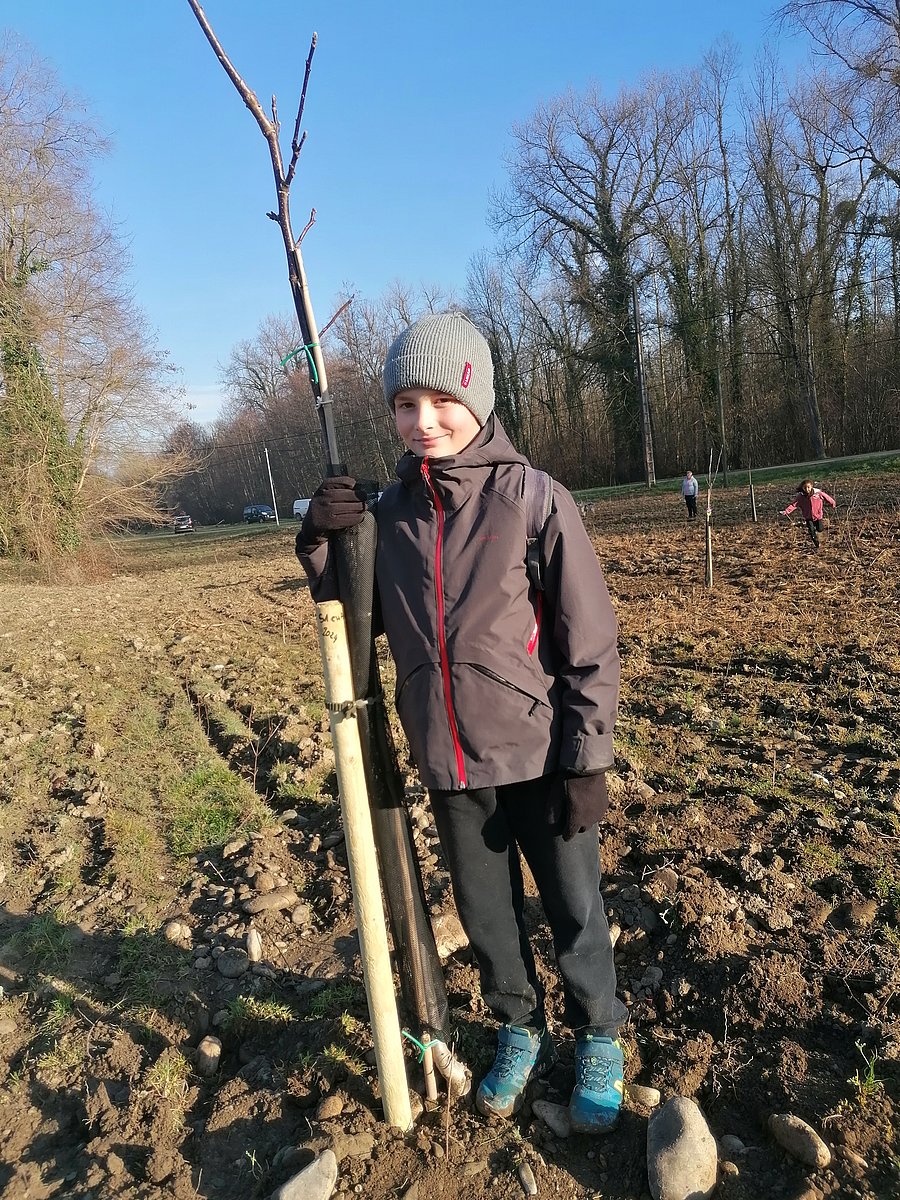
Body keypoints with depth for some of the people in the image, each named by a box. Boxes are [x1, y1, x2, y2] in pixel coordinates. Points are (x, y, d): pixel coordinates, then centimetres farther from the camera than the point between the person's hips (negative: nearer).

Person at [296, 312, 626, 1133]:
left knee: (574, 912, 14)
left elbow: (590, 643, -10)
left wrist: (588, 762, -10)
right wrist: (320, 543, -7)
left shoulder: (534, 499, -12)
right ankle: (521, 1034, 46)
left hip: (538, 756, -3)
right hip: (449, 764, 4)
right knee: (485, 912, 20)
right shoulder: (391, 511, 0)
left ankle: (599, 1042, 42)